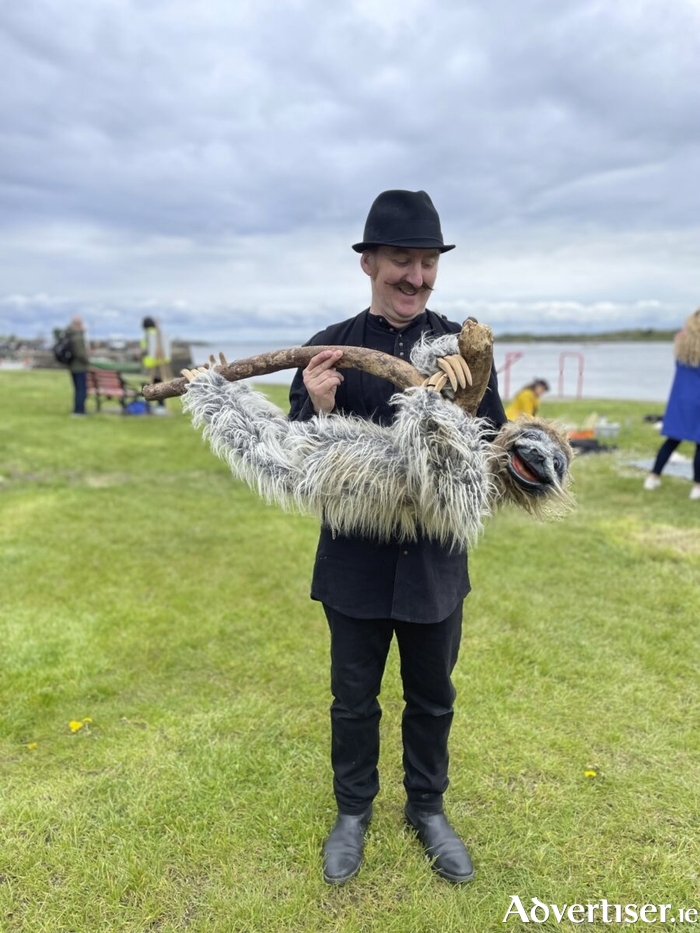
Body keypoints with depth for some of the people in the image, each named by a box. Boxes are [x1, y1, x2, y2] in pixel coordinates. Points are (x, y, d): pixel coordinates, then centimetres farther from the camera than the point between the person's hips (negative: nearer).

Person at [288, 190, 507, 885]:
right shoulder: (331, 348, -7)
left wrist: (466, 411, -26)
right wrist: (319, 409, -25)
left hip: (435, 560, 1)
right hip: (355, 560, -1)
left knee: (432, 696, 20)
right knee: (353, 698, 18)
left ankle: (427, 808, 46)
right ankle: (353, 812, 44)